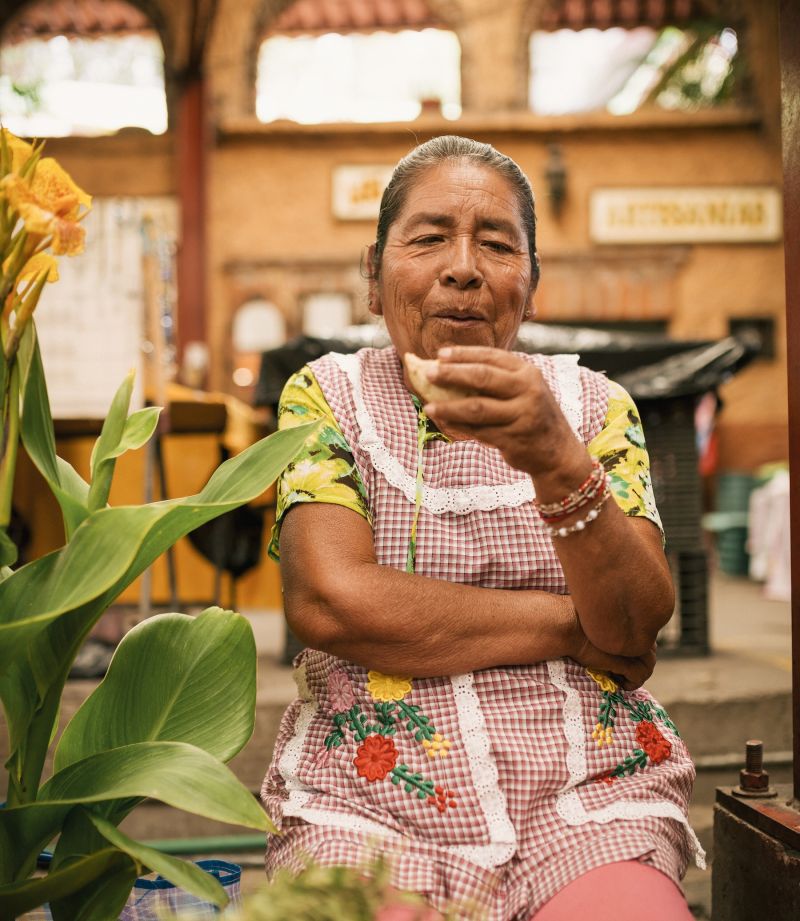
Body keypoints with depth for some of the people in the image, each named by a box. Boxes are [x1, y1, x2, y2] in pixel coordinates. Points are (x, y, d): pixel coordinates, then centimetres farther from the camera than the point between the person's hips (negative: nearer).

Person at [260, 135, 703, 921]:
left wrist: (555, 460, -23)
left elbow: (637, 625, -5)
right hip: (366, 796, -1)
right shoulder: (326, 396, 6)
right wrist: (577, 627, -5)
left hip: (586, 791, 2)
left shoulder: (592, 406, 9)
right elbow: (330, 599, -11)